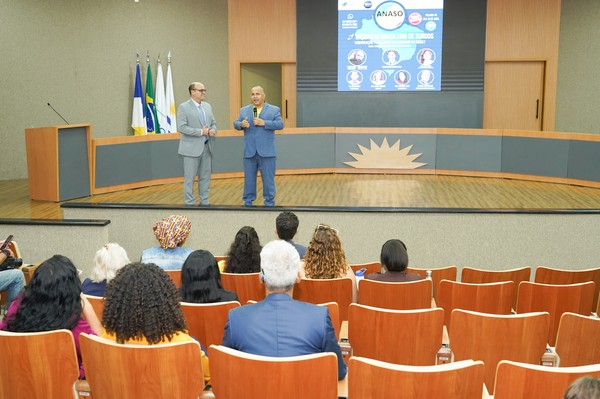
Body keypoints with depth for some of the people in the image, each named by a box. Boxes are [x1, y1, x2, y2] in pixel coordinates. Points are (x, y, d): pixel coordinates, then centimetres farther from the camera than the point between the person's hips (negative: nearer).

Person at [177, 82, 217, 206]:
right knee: (189, 177, 1)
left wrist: (213, 130, -7)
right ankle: (189, 203, 8)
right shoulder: (183, 107, -7)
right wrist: (201, 132, -18)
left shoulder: (207, 106, 12)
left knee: (205, 177, 11)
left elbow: (213, 123, 17)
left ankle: (204, 202, 20)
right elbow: (182, 127, -15)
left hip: (206, 147, 6)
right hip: (192, 148, -6)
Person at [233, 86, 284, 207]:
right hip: (249, 151, 3)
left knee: (268, 178, 3)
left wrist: (264, 123, -18)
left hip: (266, 151, -2)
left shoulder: (274, 110, 3)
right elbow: (236, 123, 6)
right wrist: (241, 124, -17)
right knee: (249, 178, 9)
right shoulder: (244, 110, 12)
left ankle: (269, 203, 13)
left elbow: (280, 124, -8)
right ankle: (248, 202, 19)